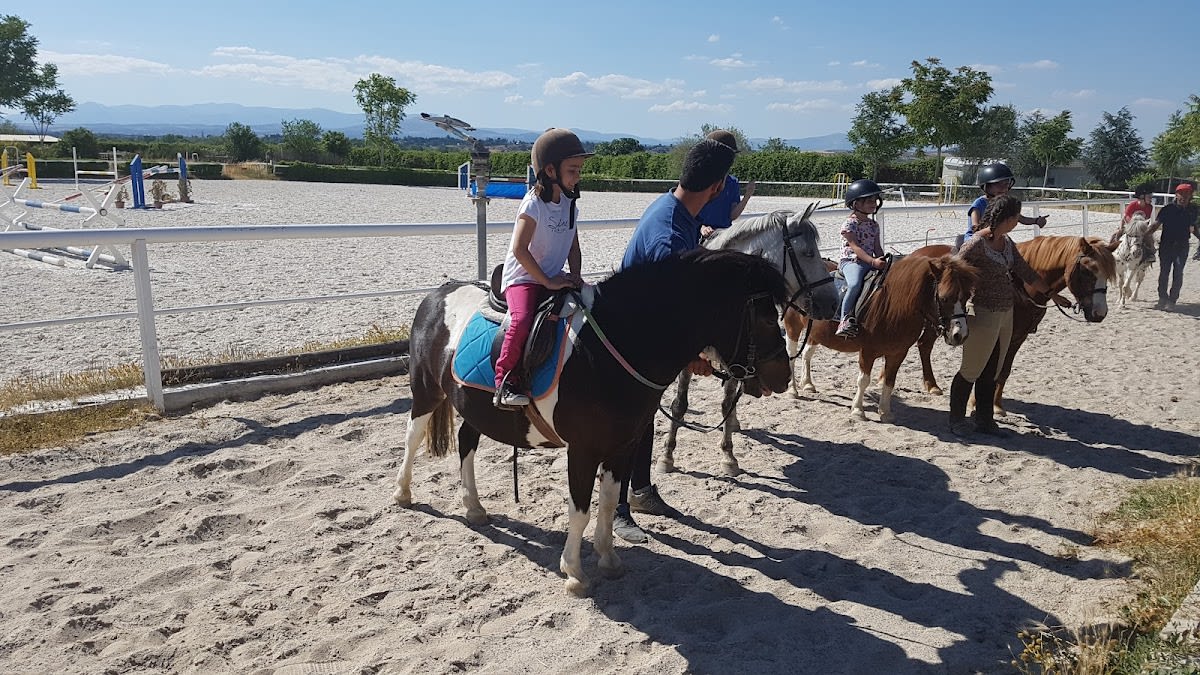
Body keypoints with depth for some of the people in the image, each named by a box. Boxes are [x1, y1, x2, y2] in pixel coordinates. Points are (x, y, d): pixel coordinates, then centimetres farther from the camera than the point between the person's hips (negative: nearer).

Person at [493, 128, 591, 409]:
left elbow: (573, 247, 15)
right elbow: (519, 249, -19)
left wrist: (574, 277, -2)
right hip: (523, 278, -7)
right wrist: (547, 281, -18)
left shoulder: (569, 203, 10)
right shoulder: (534, 204, -13)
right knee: (522, 320, -33)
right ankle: (505, 381, -21)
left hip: (554, 279, 7)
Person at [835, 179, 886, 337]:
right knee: (855, 284, -34)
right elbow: (855, 247, -16)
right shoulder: (850, 224, -6)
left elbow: (877, 247, 14)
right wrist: (873, 261, -25)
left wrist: (882, 261, -5)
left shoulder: (874, 225, 15)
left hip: (870, 262, 7)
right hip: (851, 261, -7)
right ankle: (846, 319, -27)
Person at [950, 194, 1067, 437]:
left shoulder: (1007, 243, 8)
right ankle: (956, 419, 19)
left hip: (1006, 315, 8)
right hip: (983, 314, -8)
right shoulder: (976, 244, -18)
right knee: (971, 371, 4)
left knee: (991, 373, 14)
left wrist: (1051, 293, 21)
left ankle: (984, 420, 25)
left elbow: (1025, 272, 17)